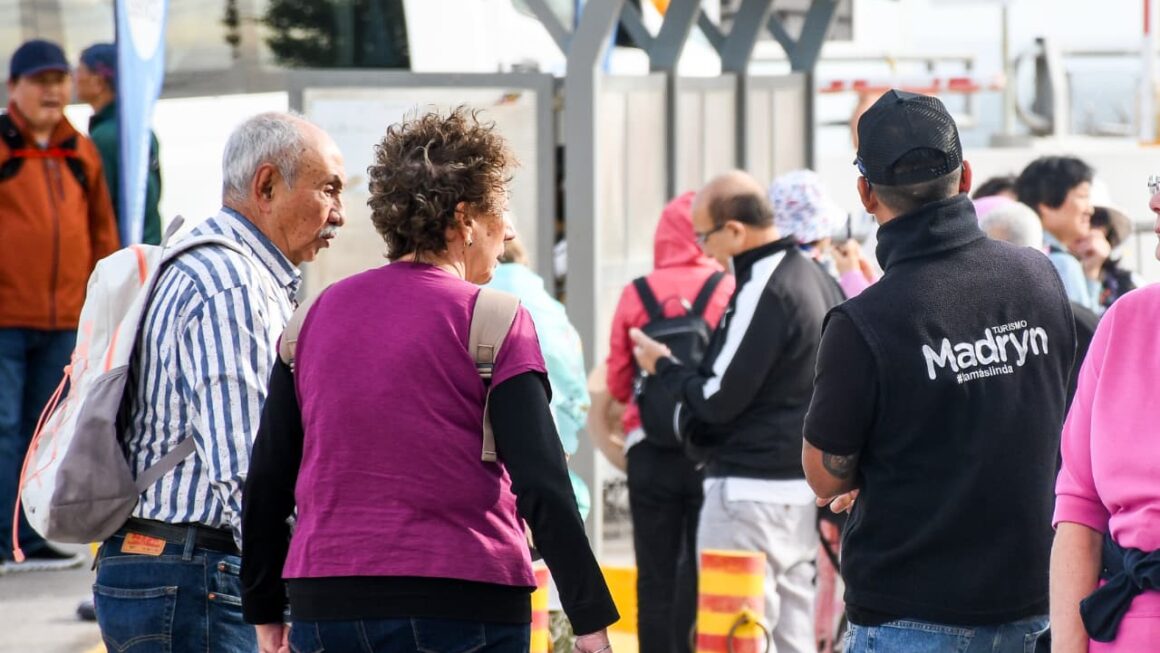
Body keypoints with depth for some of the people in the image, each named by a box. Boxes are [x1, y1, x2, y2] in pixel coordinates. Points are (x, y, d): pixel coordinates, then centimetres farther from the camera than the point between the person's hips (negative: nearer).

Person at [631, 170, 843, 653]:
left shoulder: (763, 291, -17)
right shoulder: (818, 280, 12)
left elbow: (718, 399, -17)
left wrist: (663, 366, 0)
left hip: (751, 490, -10)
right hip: (803, 488, 10)